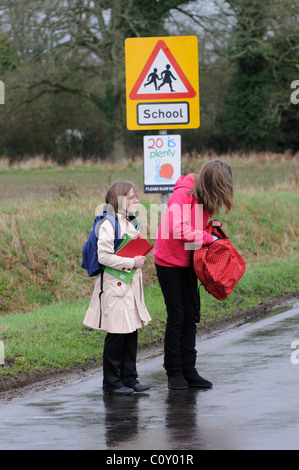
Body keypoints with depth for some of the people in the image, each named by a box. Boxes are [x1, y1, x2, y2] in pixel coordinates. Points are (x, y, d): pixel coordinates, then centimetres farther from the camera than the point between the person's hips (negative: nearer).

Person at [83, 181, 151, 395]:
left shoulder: (130, 222, 15)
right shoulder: (109, 224, -13)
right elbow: (104, 256, -20)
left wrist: (140, 259, 12)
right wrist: (131, 262, -20)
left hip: (131, 285, 9)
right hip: (116, 286, -9)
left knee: (131, 333, 11)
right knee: (117, 335, -4)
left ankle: (129, 378, 19)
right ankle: (112, 383, 3)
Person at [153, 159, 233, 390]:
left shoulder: (203, 197, 6)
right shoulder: (183, 194, -20)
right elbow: (179, 230, -29)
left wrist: (213, 228, -5)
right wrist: (208, 238, -22)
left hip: (188, 262, 8)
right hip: (169, 261, -8)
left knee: (191, 315, 6)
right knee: (176, 316, -4)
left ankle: (189, 370, 11)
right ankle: (173, 372, 6)